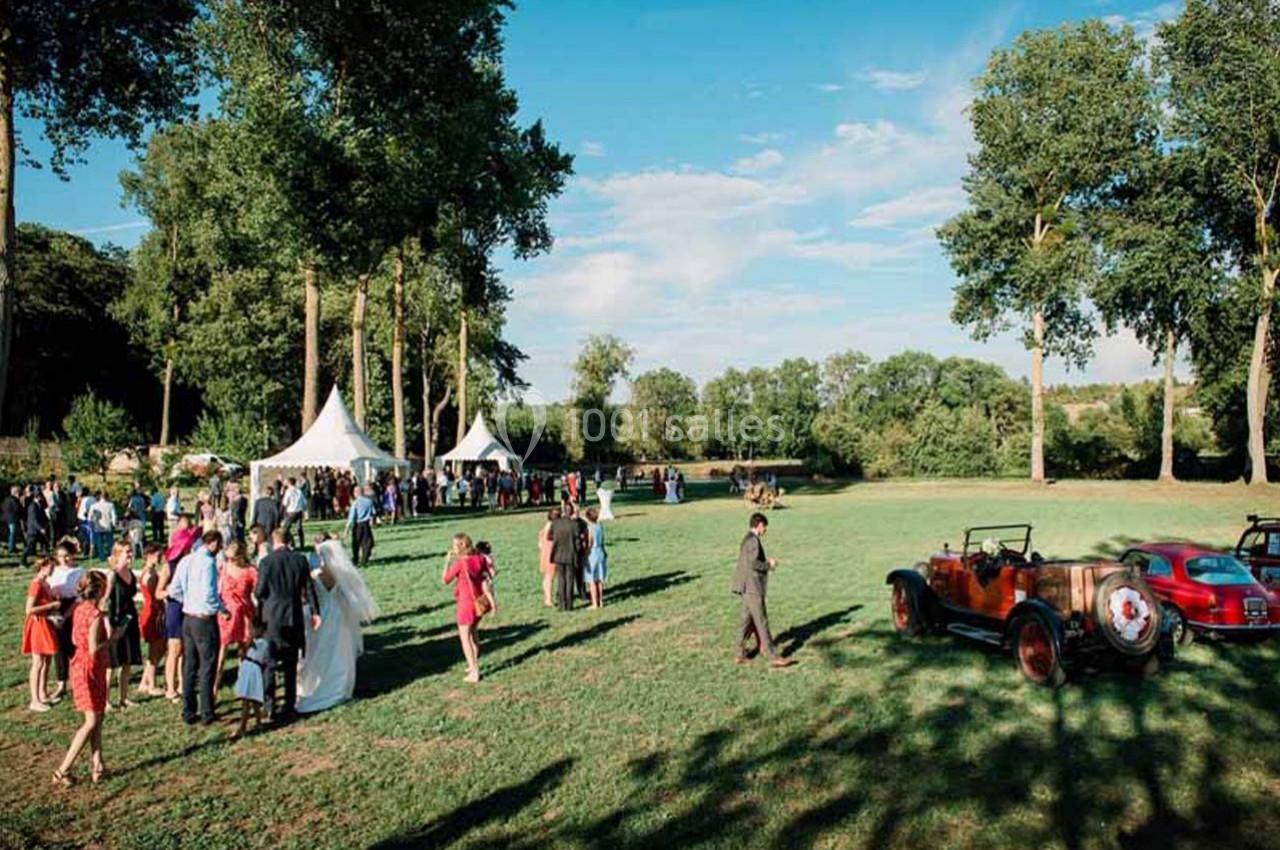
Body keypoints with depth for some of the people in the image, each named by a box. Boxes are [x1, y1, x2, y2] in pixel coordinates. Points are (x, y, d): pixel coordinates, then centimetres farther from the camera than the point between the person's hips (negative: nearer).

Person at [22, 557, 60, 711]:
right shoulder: (36, 585, -19)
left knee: (47, 661, 15)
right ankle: (35, 701, 0)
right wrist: (51, 605, -21)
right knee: (38, 663, -5)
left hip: (46, 624, 9)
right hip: (38, 625, -9)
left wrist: (55, 601, 6)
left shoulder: (45, 583, 9)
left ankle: (43, 694, 26)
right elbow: (29, 610, -24)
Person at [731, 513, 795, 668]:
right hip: (753, 588, -10)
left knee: (748, 621, 14)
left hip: (749, 588, 10)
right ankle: (773, 657, -1)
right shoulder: (753, 540, -16)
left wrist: (766, 563, 12)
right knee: (762, 623, -5)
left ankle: (738, 654, 19)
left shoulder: (748, 539, 15)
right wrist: (769, 564, -9)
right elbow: (753, 563, -24)